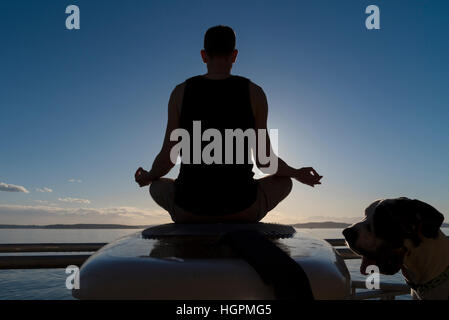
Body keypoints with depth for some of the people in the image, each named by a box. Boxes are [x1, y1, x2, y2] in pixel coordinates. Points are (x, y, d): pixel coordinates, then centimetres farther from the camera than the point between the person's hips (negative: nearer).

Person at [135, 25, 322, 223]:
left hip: (190, 209, 1)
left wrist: (148, 177, 25)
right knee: (284, 181, 32)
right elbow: (264, 160, -2)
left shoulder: (181, 91, -1)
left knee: (158, 186, 37)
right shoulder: (254, 92, -3)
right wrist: (298, 174, 19)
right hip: (240, 208, 0)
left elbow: (168, 157, 1)